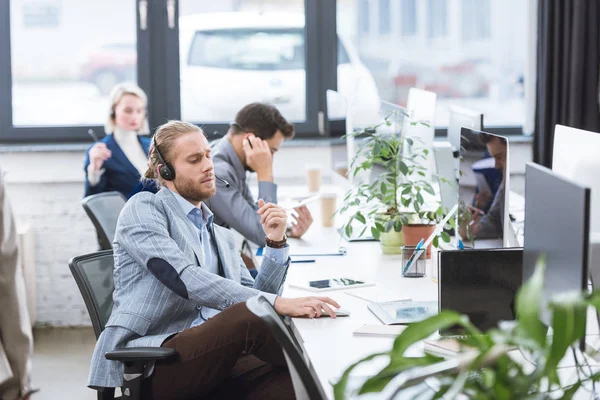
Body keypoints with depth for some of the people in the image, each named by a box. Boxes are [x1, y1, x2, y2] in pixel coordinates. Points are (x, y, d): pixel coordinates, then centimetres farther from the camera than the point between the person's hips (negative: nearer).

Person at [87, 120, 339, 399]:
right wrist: (277, 302, -24)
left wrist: (275, 242, 4)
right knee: (248, 317, -32)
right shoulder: (144, 207, 2)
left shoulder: (221, 236, 25)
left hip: (210, 360, 5)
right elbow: (183, 278, -15)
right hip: (147, 364, -5)